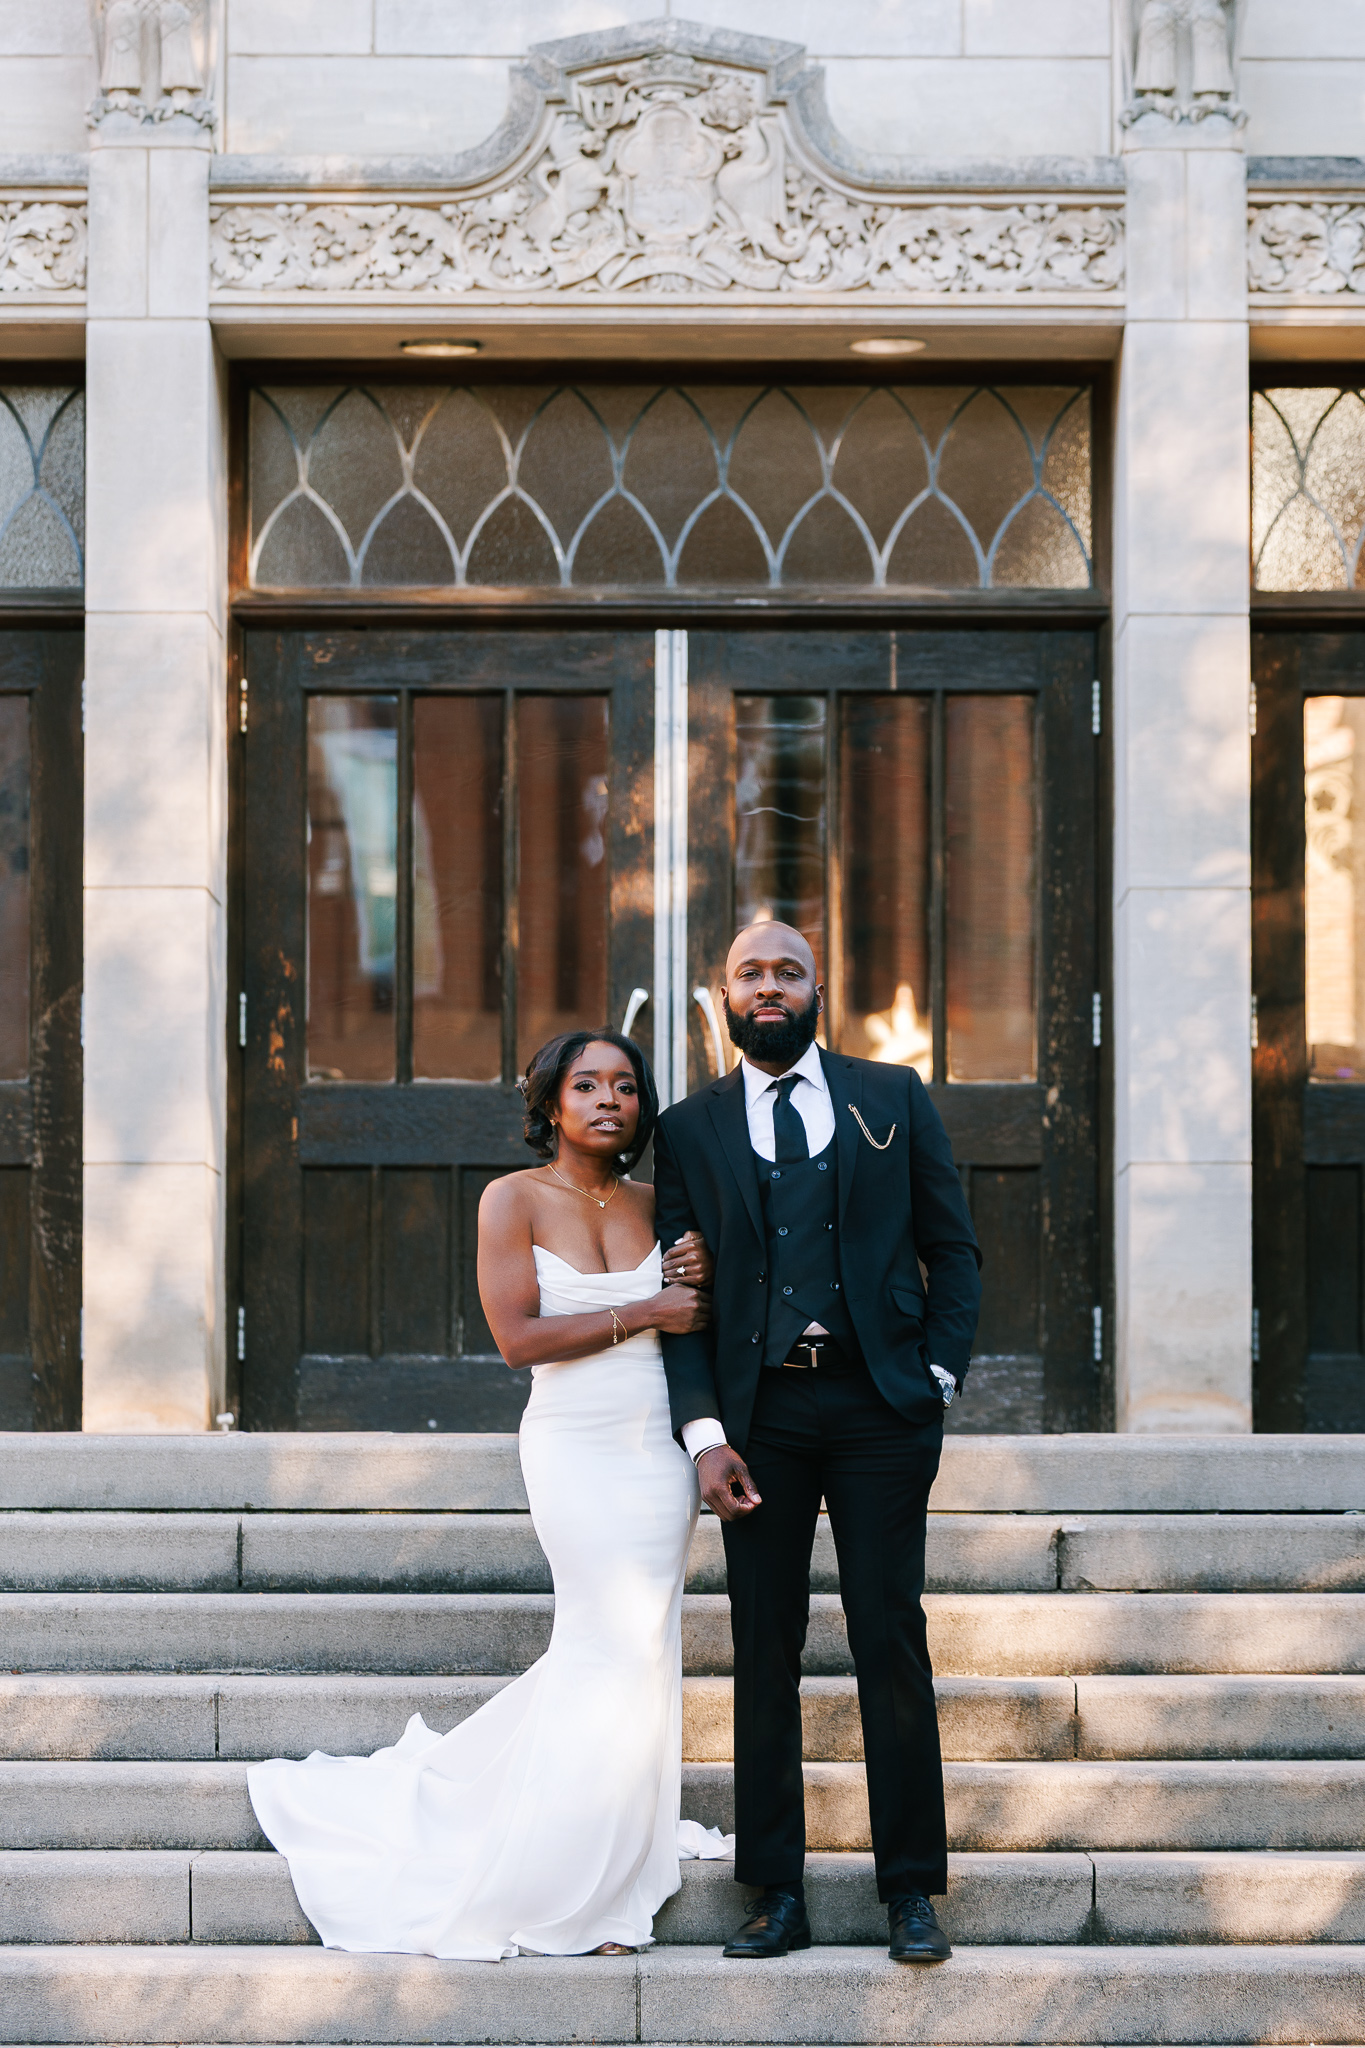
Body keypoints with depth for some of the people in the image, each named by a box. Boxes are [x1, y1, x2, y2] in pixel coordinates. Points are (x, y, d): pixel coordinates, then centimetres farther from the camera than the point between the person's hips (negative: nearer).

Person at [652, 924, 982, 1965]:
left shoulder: (893, 1098, 9)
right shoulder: (689, 1130, 9)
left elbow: (954, 1250, 10)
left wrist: (939, 1380, -2)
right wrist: (704, 1431, -4)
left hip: (878, 1405, -1)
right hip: (759, 1414, 1)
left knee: (893, 1646, -1)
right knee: (765, 1651, 2)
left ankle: (911, 1891, 6)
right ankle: (779, 1895, 9)